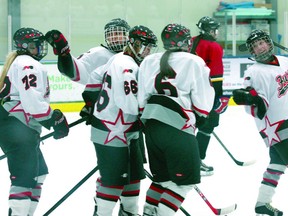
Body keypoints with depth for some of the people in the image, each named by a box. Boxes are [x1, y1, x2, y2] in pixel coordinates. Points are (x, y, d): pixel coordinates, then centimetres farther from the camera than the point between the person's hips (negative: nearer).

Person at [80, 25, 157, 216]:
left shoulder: (119, 59, 9)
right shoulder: (125, 67, -23)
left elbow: (96, 76, 22)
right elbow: (129, 103, -30)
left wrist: (91, 103, 29)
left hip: (126, 131, 11)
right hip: (110, 133, -11)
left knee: (134, 173, 17)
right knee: (115, 178, -8)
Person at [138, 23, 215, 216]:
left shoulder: (149, 61, 12)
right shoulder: (195, 63, -3)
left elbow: (141, 98, 12)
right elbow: (204, 103, -2)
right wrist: (199, 116, 18)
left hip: (151, 127, 7)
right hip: (179, 128, -7)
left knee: (162, 176, 20)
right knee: (185, 180, 3)